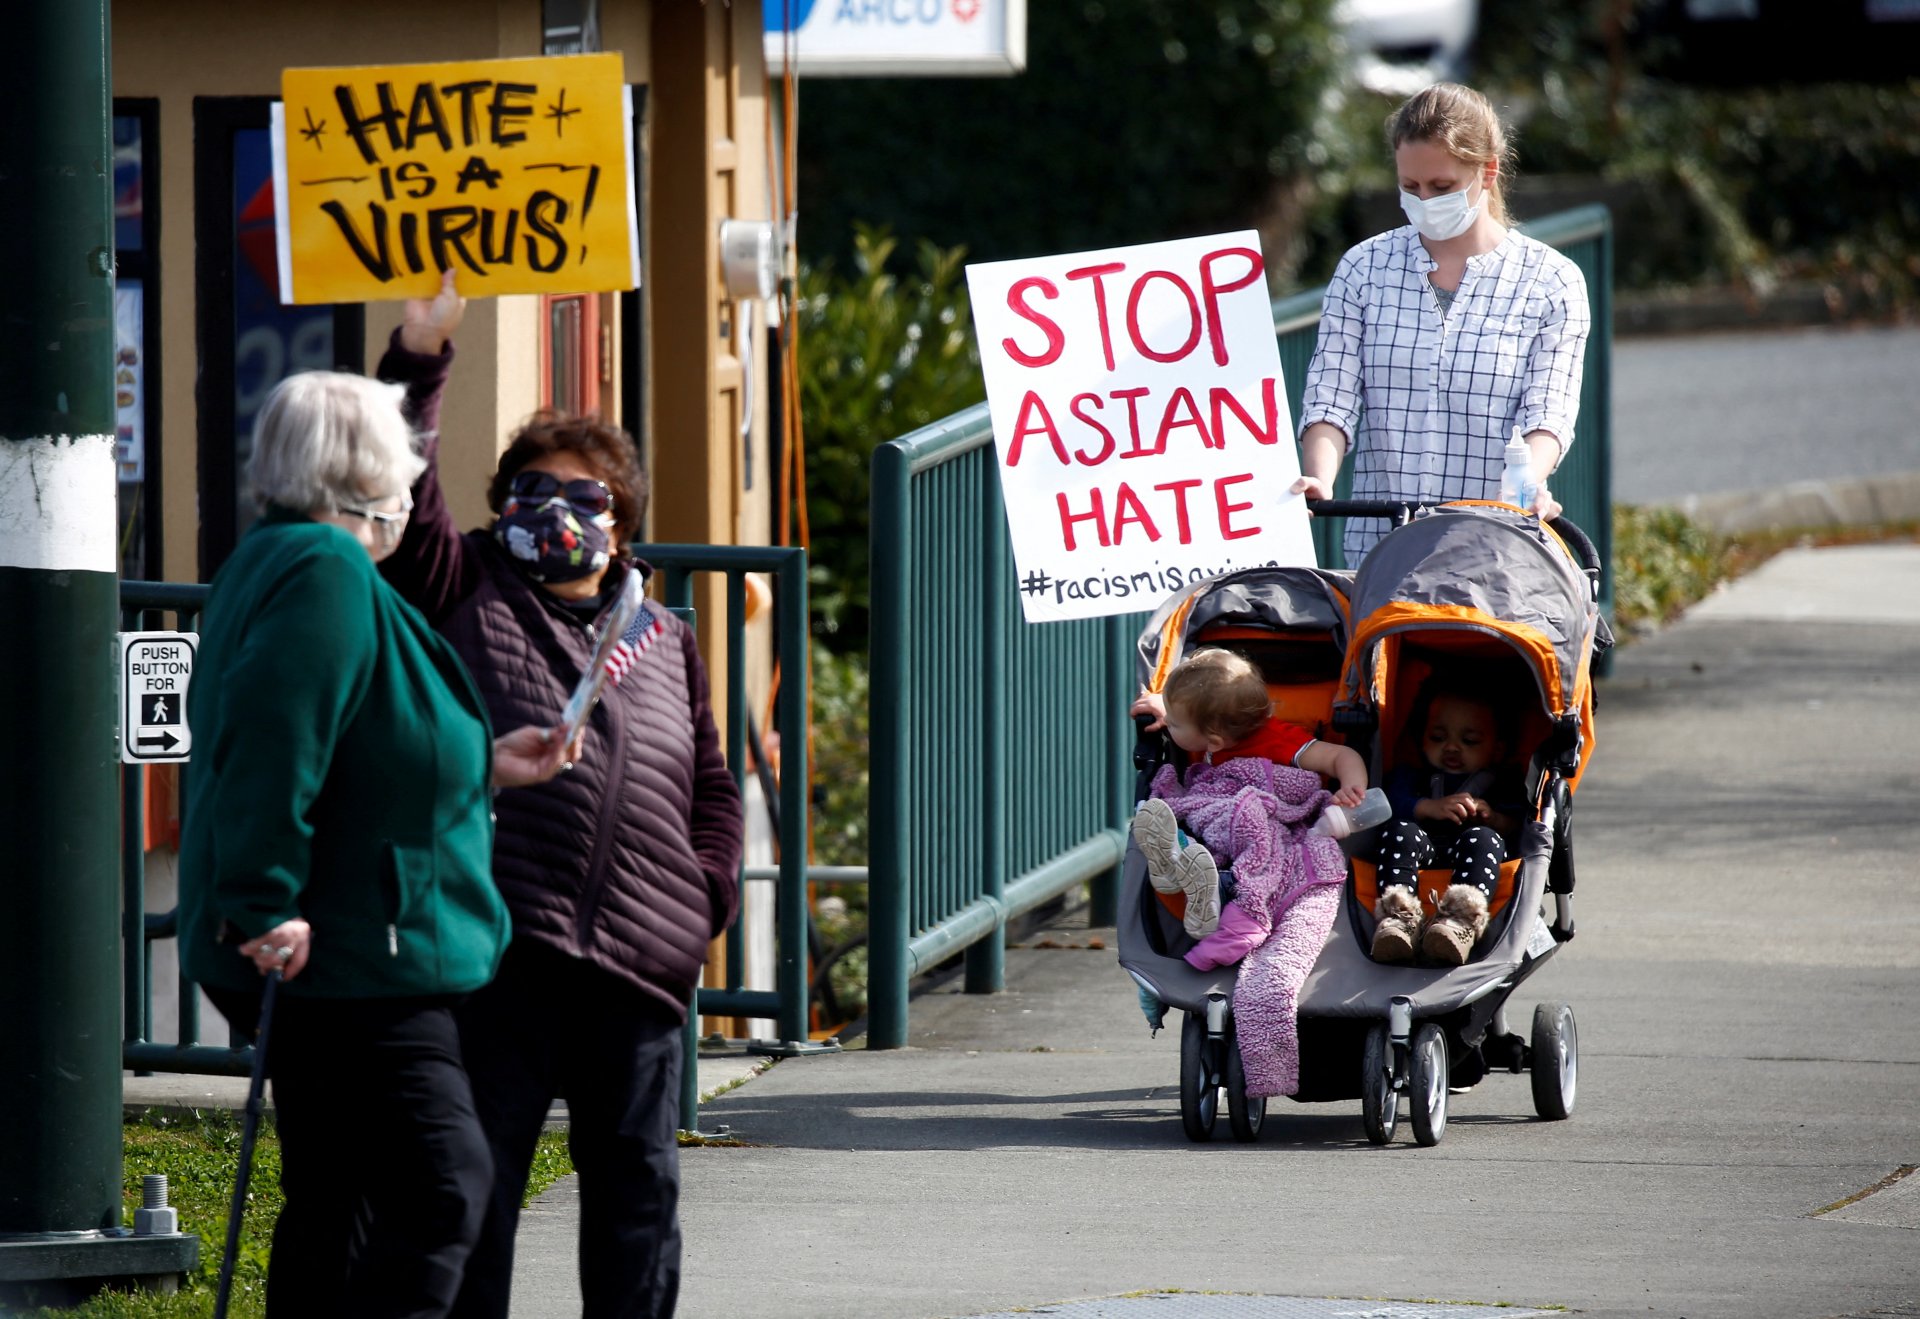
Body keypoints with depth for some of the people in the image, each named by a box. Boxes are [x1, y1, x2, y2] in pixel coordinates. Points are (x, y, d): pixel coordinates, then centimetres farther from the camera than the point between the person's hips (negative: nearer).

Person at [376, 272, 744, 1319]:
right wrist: (419, 365, -12)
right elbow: (407, 501, -5)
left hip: (641, 957, 4)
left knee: (635, 1182, 9)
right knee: (478, 1174, -1)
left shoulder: (665, 641, 19)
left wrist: (707, 892, 10)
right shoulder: (467, 595, 8)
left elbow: (711, 786, 24)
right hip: (498, 944, -4)